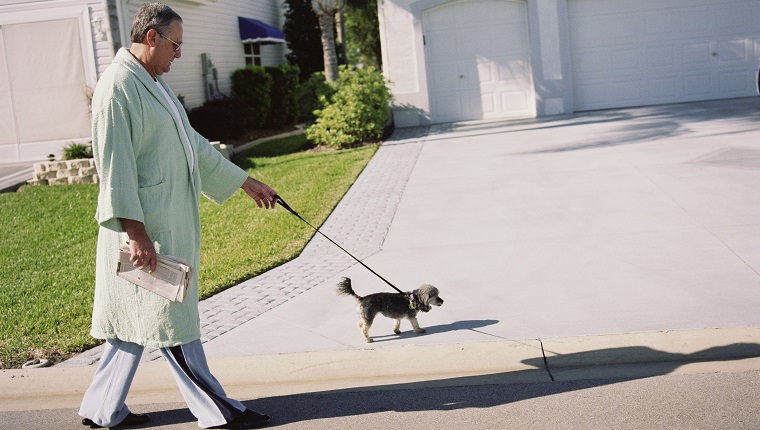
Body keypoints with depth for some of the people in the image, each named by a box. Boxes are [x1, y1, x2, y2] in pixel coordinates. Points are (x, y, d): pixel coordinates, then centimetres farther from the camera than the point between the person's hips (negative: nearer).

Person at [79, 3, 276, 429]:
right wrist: (136, 232, -22)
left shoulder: (153, 82, 17)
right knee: (173, 319, 0)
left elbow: (192, 143, 24)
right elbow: (115, 166, -19)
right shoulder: (118, 87, -14)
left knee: (138, 322, 15)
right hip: (147, 227, -10)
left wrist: (246, 181, 26)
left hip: (170, 223, 10)